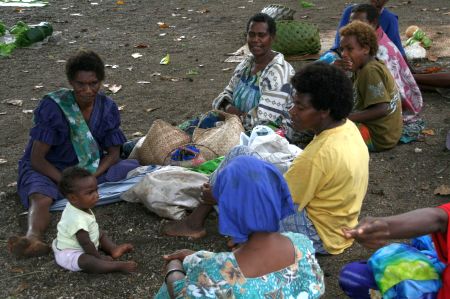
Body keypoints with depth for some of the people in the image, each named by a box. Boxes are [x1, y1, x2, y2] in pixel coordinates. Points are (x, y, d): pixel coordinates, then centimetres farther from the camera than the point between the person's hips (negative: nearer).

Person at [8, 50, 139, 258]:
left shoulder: (107, 108, -5)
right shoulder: (53, 107, -18)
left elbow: (113, 154, -1)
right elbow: (37, 159, -17)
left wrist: (91, 177, -21)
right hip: (50, 170, -7)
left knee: (137, 169, -15)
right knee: (41, 198, -41)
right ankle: (34, 238, -65)